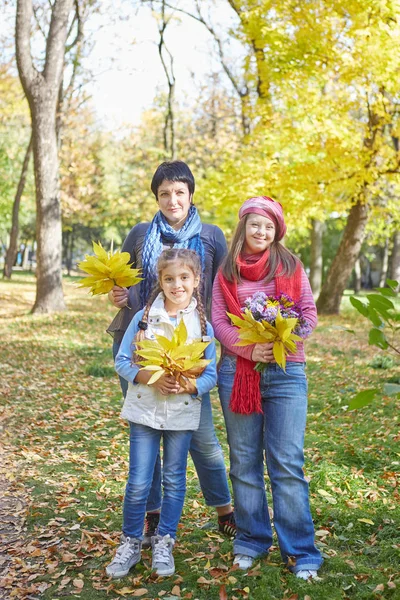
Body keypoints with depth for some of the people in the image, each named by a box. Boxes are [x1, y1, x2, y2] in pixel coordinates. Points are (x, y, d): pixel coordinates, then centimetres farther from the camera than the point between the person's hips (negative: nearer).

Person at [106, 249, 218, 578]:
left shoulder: (203, 324, -2)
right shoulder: (144, 317, -3)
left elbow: (211, 375, -1)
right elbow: (122, 361, -2)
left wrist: (191, 385, -22)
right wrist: (151, 378, -18)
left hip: (183, 412, 1)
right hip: (145, 409, -1)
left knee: (174, 480, 12)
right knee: (139, 482, 2)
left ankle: (164, 544, 29)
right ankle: (130, 543, 22)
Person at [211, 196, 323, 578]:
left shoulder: (291, 266, 8)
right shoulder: (226, 272, 8)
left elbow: (309, 312, 5)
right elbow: (218, 320, 1)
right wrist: (249, 348, -16)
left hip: (286, 372, -1)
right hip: (237, 371, 2)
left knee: (287, 464, -3)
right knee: (244, 461, 8)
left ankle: (300, 552, 7)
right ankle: (251, 542, 23)